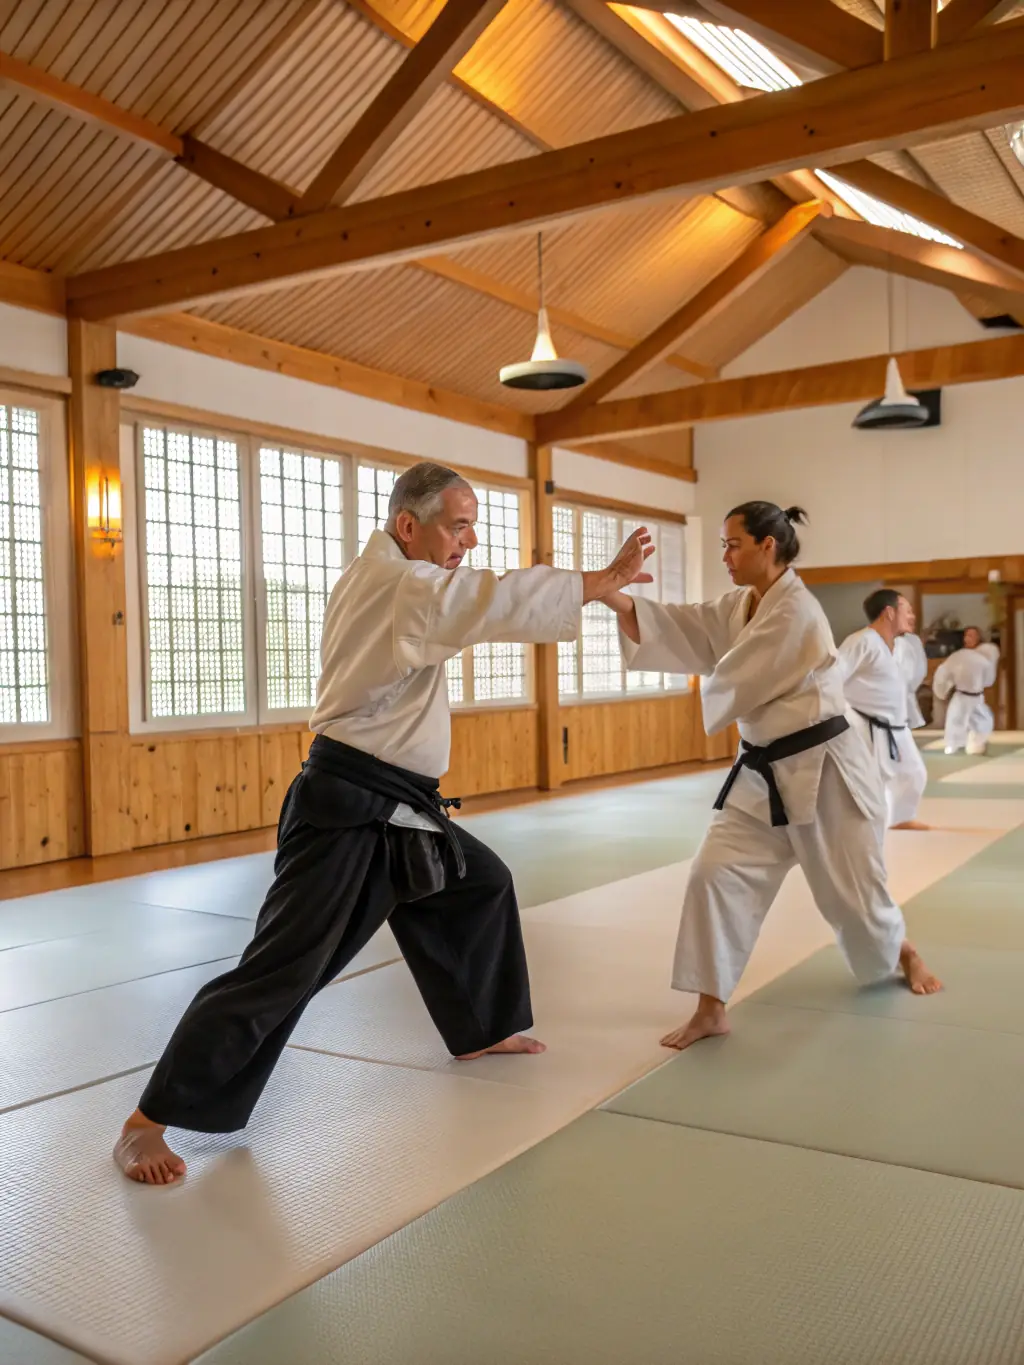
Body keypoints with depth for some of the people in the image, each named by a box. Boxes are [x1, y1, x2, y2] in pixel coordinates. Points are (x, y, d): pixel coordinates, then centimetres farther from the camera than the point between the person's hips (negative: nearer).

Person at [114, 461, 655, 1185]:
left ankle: (482, 1031, 40)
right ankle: (149, 1122, 0)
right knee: (281, 970, -11)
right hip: (346, 809, -11)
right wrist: (607, 579, -27)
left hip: (400, 808, 11)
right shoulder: (393, 581, -18)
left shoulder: (389, 578, 15)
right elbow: (495, 600, -30)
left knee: (482, 886, 22)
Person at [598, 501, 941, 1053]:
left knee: (851, 891, 10)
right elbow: (680, 629, -6)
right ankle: (711, 1010, 2)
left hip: (824, 770, -7)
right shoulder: (737, 606, 7)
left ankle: (903, 954, 44)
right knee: (716, 874, -7)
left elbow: (733, 684, -20)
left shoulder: (795, 610, -20)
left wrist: (704, 681, 3)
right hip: (765, 774, 7)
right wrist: (612, 596, -19)